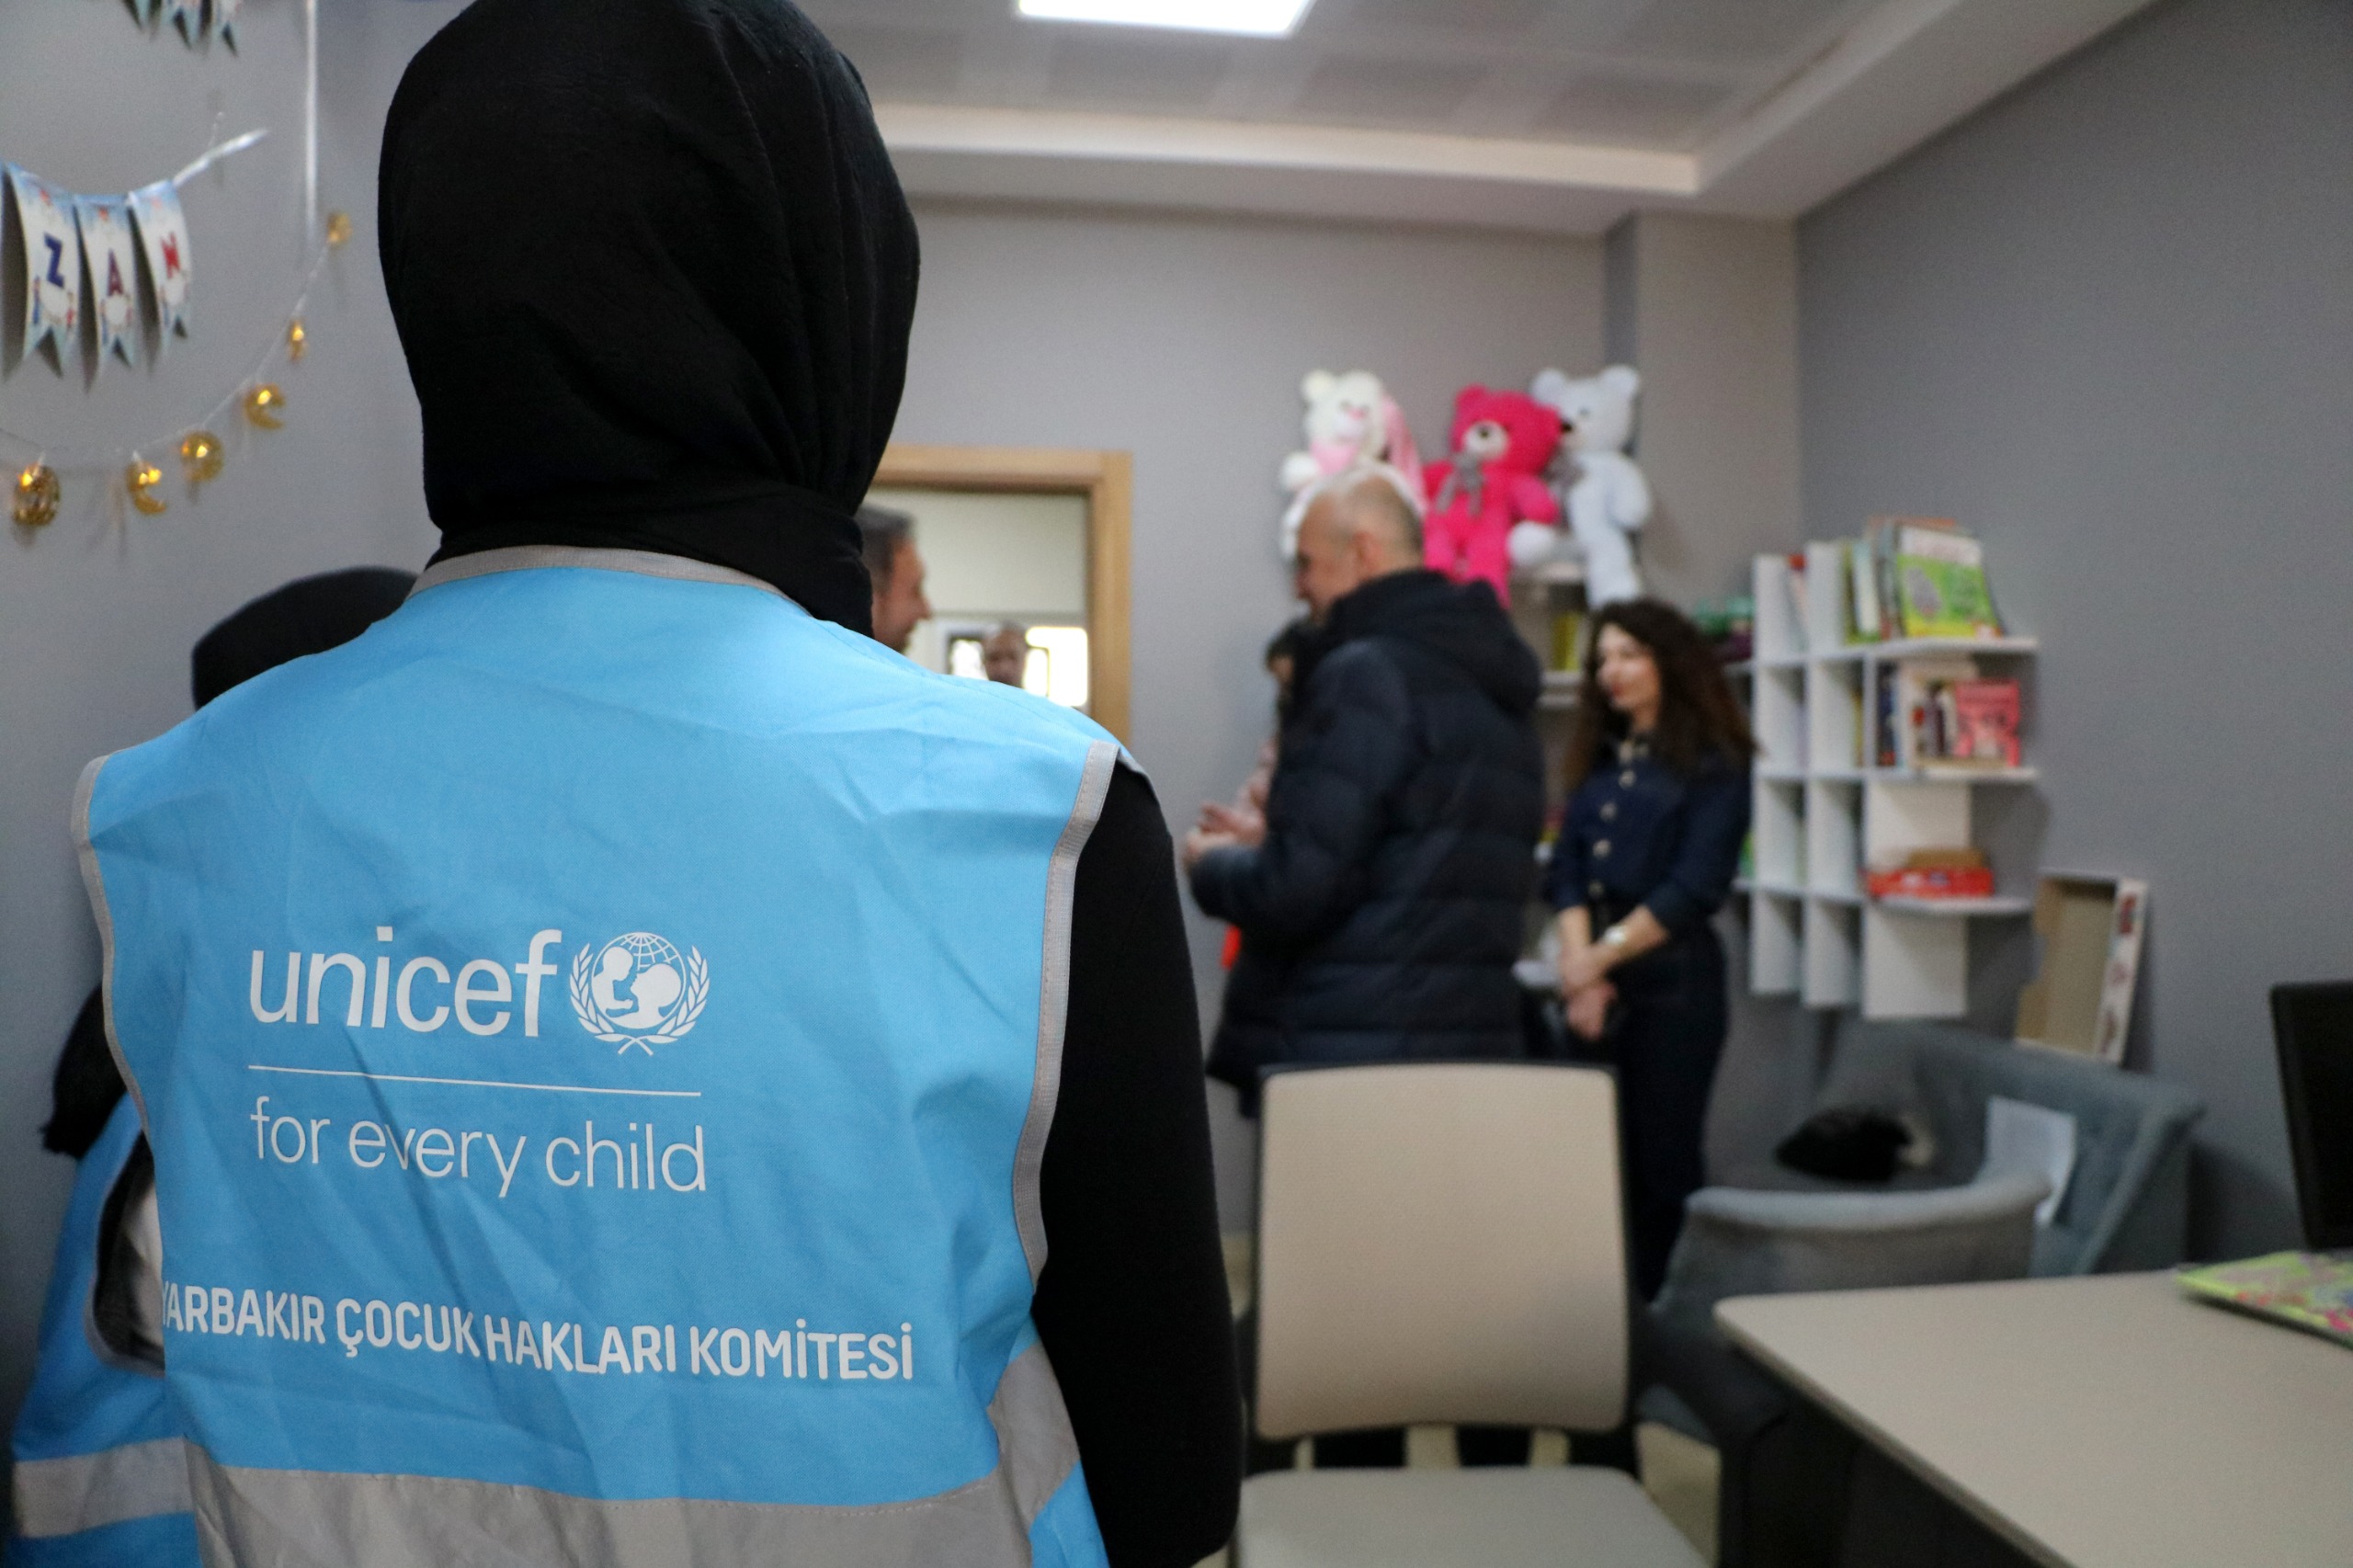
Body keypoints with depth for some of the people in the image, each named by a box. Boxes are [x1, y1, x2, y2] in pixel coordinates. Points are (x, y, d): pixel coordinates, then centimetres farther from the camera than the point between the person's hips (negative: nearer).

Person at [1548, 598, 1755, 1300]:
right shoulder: (1598, 759, 14)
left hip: (1672, 985, -5)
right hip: (1595, 987, 5)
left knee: (1662, 1162, 1)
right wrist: (1578, 967, -9)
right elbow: (1567, 871, 5)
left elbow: (1693, 889, -11)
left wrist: (1601, 957, -12)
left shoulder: (1713, 766, -3)